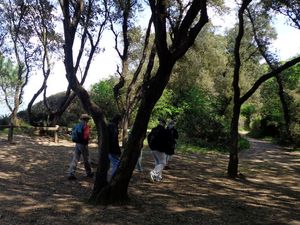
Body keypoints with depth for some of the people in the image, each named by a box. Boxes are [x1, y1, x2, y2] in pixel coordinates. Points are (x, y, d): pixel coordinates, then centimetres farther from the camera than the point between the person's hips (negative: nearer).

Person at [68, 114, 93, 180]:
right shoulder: (85, 126, -14)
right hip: (83, 144, -6)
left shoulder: (77, 125, 9)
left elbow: (73, 133, 9)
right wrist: (86, 141, -5)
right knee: (86, 159, 9)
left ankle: (71, 174, -5)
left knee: (75, 159, 3)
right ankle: (89, 173, 25)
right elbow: (86, 136, -21)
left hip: (77, 144, 6)